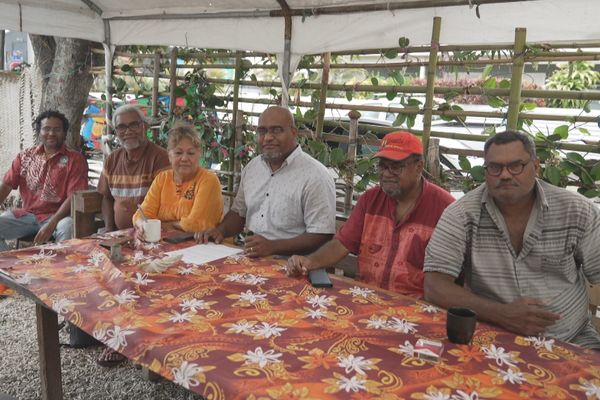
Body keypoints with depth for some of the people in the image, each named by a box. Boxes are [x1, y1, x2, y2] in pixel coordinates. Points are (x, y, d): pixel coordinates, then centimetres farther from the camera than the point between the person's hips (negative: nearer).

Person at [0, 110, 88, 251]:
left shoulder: (75, 160, -3)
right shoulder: (25, 156, 12)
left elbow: (74, 197, -13)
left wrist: (52, 224, -24)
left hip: (57, 215, -4)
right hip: (26, 213, 5)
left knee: (68, 228, -36)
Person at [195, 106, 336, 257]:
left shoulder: (316, 176, -12)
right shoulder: (252, 167, 12)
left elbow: (321, 236, -16)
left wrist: (272, 247, -23)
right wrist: (220, 231, 3)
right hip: (250, 257, 6)